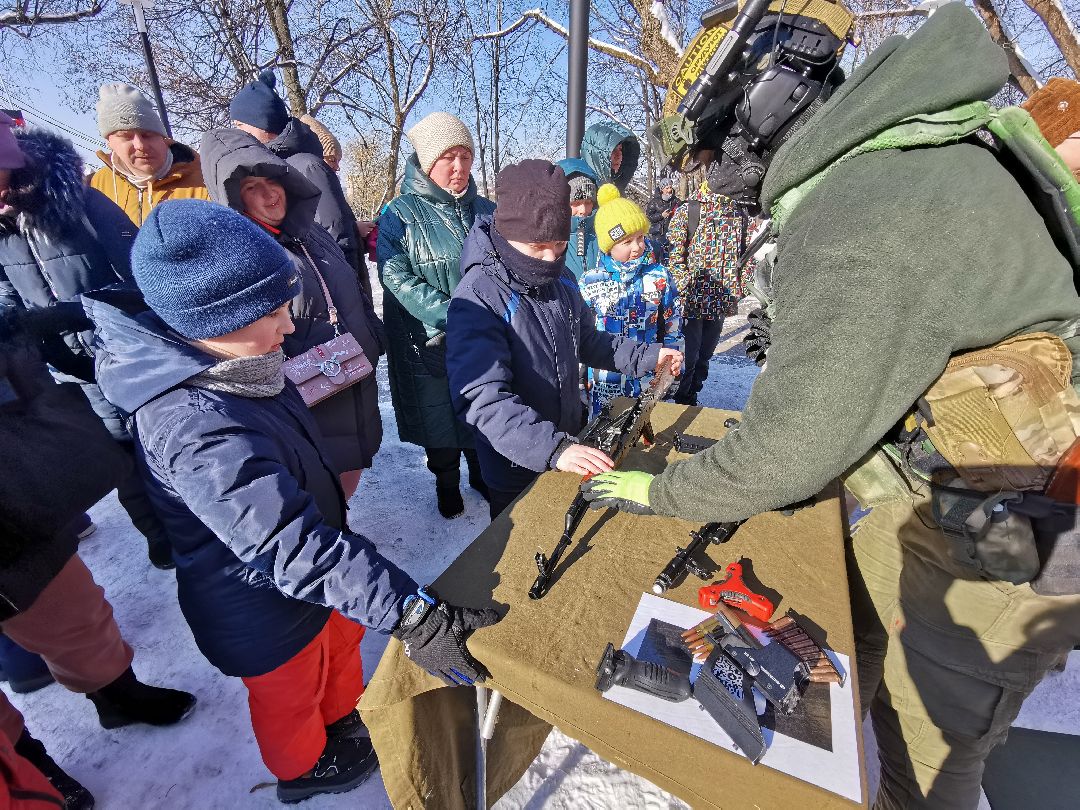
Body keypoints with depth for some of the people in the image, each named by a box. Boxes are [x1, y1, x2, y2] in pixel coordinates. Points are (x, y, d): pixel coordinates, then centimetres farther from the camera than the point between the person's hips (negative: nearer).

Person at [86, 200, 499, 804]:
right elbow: (291, 547, -44)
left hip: (317, 573, 7)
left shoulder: (228, 366, -9)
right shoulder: (194, 427, -39)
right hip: (264, 608, -7)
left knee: (341, 640, 30)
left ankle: (346, 717, 61)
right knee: (291, 692, 24)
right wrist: (414, 616, -45)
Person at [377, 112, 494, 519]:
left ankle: (482, 474, 39)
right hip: (430, 344, -3)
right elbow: (398, 279, -15)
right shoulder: (401, 214, -7)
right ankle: (446, 484, 35)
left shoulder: (486, 211, 7)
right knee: (439, 419, 11)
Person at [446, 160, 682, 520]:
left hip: (570, 446, 7)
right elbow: (482, 398, -33)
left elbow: (586, 341, 14)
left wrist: (645, 355, 4)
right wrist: (553, 448, -42)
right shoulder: (478, 299, -25)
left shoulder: (561, 279, -1)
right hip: (515, 467, -6)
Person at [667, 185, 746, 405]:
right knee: (687, 356, 1)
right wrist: (687, 288, -16)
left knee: (704, 356, 15)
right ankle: (679, 402, 19)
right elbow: (674, 256, -9)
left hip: (720, 303, 5)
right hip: (691, 301, -5)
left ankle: (691, 399, 31)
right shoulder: (686, 210, -4)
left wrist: (736, 293, 9)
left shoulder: (738, 214, 11)